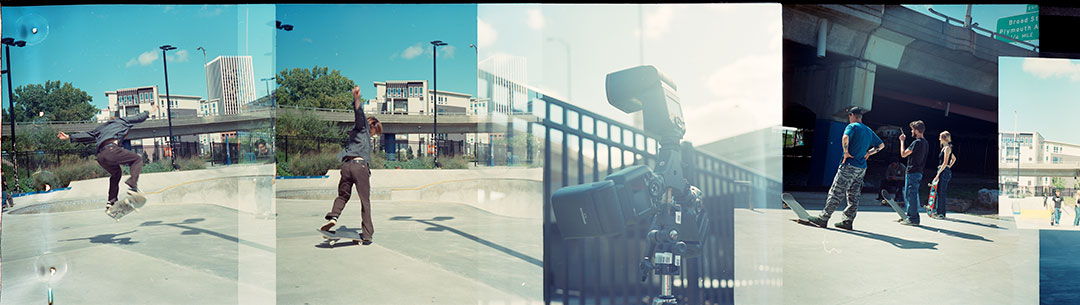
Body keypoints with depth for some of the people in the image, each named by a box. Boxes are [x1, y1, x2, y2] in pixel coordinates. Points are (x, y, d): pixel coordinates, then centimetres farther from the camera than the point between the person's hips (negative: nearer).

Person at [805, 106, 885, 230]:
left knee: (835, 193, -5)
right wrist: (869, 153, 17)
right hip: (862, 168, 7)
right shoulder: (869, 131, 17)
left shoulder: (852, 126, -6)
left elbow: (845, 138, -27)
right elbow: (881, 145, 26)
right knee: (853, 196, 10)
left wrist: (846, 152, -17)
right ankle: (848, 221, 12)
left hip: (849, 165, -7)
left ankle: (823, 218, -4)